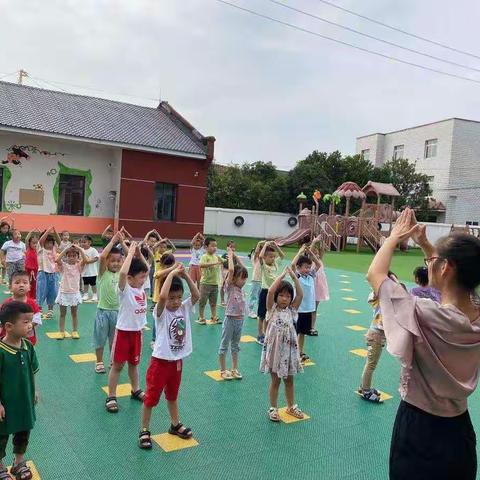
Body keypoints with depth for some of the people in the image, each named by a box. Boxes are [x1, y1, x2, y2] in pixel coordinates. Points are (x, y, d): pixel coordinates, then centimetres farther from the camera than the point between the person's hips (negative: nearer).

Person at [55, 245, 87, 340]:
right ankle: (62, 332, 16)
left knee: (74, 313, 10)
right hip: (64, 292, 0)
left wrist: (79, 249, -21)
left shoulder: (78, 266, -1)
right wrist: (66, 249, -22)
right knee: (62, 314, 9)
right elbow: (57, 259, -22)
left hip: (74, 293, 0)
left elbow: (85, 260, -20)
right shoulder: (63, 265, -2)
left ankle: (75, 331, 18)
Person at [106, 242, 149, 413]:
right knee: (117, 365, 5)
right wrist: (131, 253, -30)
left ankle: (136, 390, 36)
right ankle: (111, 397, 16)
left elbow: (146, 268, 12)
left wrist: (138, 253, -2)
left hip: (137, 331, 6)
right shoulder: (125, 289, -18)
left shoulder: (141, 286, 1)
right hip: (123, 331, -6)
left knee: (134, 363, 21)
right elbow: (123, 272, -38)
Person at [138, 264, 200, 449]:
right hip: (160, 361, -5)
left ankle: (175, 425, 40)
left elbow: (196, 295, -13)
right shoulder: (161, 312, -17)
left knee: (172, 395, 24)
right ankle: (144, 430, 22)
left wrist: (185, 276, -20)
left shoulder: (184, 308, -1)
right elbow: (162, 297, -38)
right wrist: (171, 274, -32)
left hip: (177, 361, 5)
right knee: (151, 397, 6)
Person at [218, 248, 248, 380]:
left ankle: (234, 369, 27)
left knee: (235, 345, 17)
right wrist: (230, 255, -17)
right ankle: (223, 370, 17)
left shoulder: (241, 288, 5)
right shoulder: (230, 287, -13)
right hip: (230, 320, -7)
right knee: (224, 345, 7)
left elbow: (242, 269, 10)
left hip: (240, 320, 7)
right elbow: (231, 270, -27)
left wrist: (235, 256, 6)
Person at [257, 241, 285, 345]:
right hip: (265, 292, -6)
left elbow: (283, 256, 13)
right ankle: (260, 335, 16)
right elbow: (260, 256, -29)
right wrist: (265, 245, -18)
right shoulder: (263, 265, -10)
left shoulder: (275, 264, 7)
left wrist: (276, 246, 1)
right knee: (262, 316, 5)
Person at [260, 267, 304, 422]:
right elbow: (270, 291, -23)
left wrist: (293, 276, -15)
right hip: (274, 349, -3)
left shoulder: (292, 310, 1)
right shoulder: (272, 309, -7)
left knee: (289, 380, 17)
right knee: (275, 381, 9)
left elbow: (300, 294, -11)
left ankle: (291, 406, 34)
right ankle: (273, 408, 24)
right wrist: (283, 274, -20)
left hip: (289, 349, 3)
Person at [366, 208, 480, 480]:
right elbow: (456, 276, 11)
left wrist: (394, 238, -3)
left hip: (420, 430, -6)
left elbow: (374, 275, -16)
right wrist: (424, 243, 8)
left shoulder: (425, 316, -30)